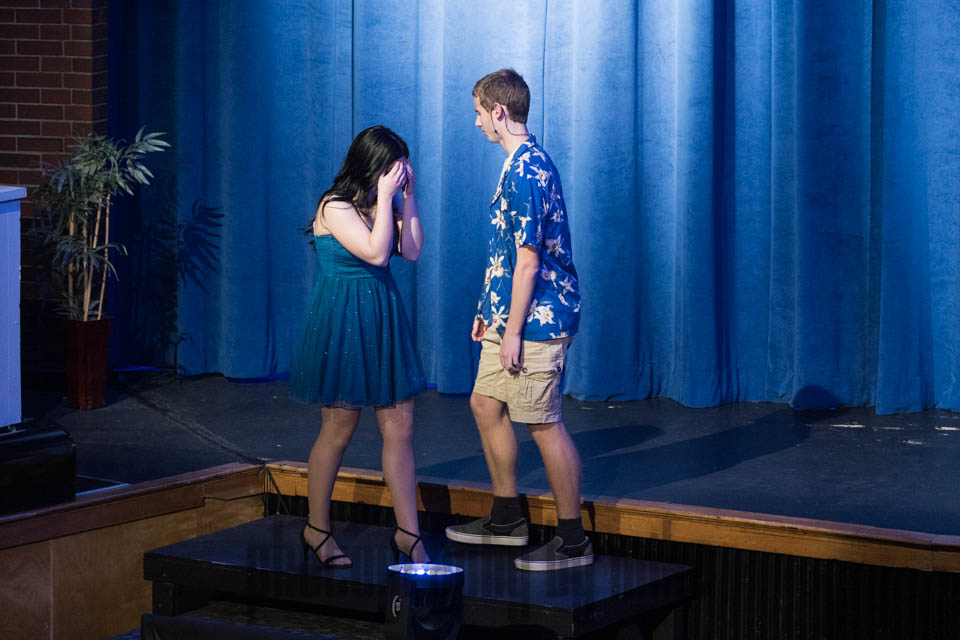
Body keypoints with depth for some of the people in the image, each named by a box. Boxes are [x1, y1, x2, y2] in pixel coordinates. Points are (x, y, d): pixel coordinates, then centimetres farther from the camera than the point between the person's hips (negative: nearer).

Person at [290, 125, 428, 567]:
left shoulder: (384, 203, 8)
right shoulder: (335, 207, -13)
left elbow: (412, 251, 0)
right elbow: (376, 252, -23)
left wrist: (408, 197, -4)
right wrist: (386, 197, -19)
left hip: (383, 322, 7)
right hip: (343, 320, -7)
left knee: (400, 428, 2)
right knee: (338, 430, 3)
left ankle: (407, 532, 6)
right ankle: (316, 529, 18)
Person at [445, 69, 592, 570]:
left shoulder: (526, 171, -19)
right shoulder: (525, 163, 13)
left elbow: (528, 258, -21)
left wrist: (514, 330, -20)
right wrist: (489, 311, 22)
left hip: (535, 320, -11)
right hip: (509, 315, 11)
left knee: (544, 423, -6)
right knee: (486, 404, 18)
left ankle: (573, 541, 1)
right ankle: (507, 518, 28)